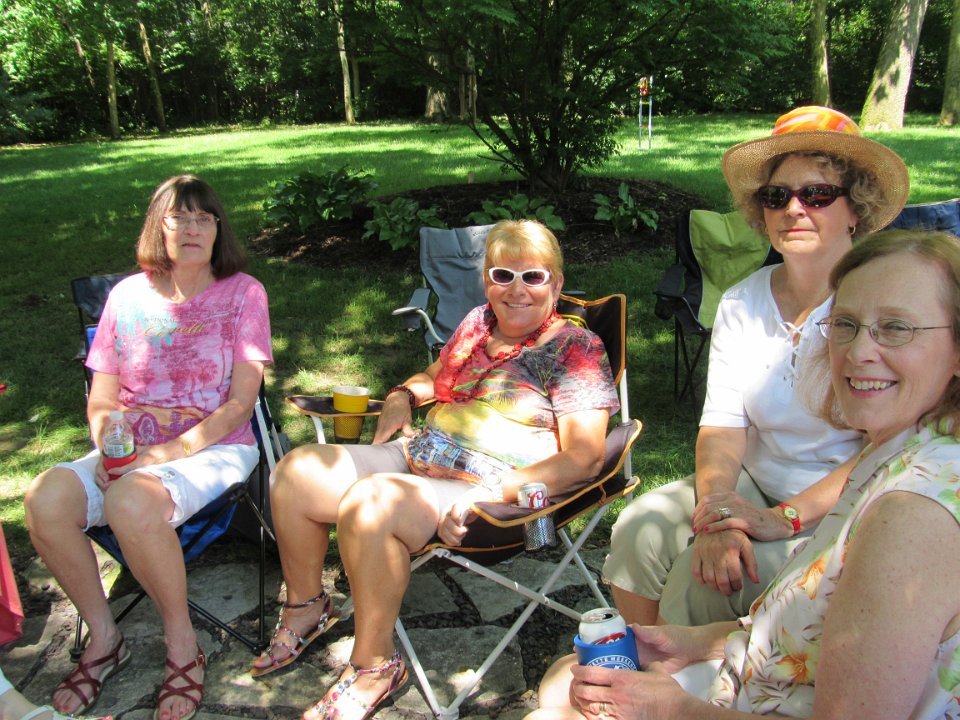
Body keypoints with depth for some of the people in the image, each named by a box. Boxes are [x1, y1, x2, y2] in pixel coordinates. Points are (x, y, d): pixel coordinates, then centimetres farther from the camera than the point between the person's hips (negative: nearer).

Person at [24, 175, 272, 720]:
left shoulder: (242, 292, -1)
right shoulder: (128, 296, 9)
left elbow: (240, 404, -8)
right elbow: (101, 400, 9)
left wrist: (166, 452, -18)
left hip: (217, 448, -4)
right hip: (130, 452, 4)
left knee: (130, 502, -34)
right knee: (46, 499, -23)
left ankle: (183, 645, -10)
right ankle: (104, 637, 0)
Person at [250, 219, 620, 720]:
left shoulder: (575, 350, -7)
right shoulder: (477, 323, 14)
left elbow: (583, 457, -16)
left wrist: (493, 493, -26)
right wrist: (402, 396, 10)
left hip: (487, 492, -8)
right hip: (417, 457, 8)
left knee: (366, 505, -32)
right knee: (294, 474, -1)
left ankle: (375, 666, -11)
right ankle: (306, 608, 20)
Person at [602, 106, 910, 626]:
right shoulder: (741, 304, 4)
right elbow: (722, 422, -4)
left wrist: (783, 519, -25)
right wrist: (716, 510, -21)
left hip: (846, 509, -5)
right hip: (755, 485, 5)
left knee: (703, 573, -24)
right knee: (639, 531, -16)